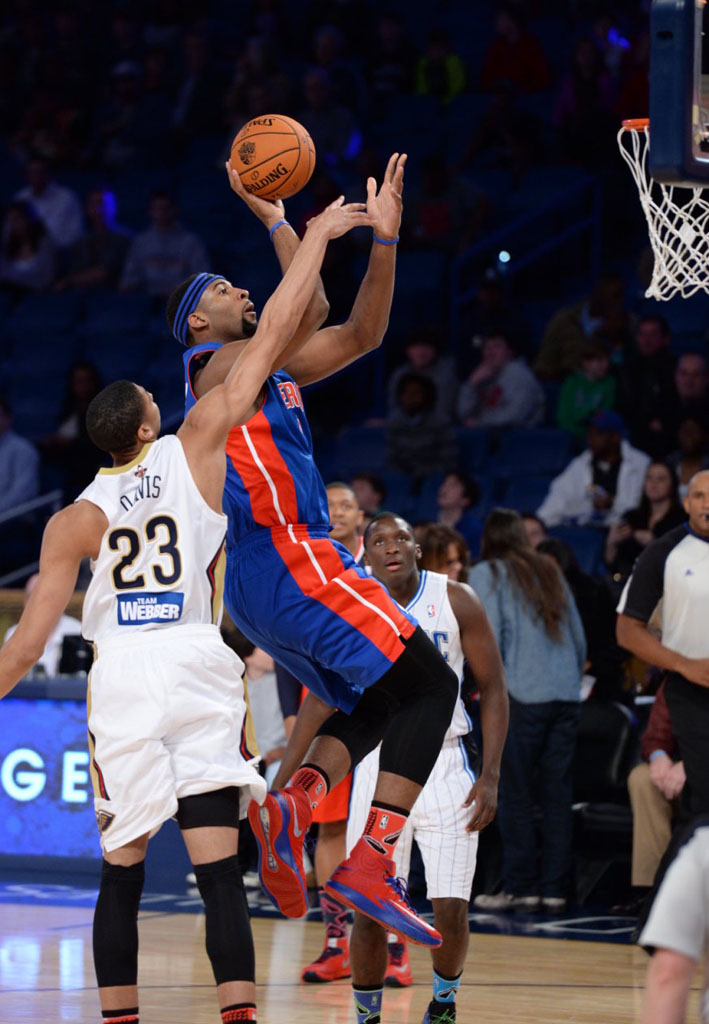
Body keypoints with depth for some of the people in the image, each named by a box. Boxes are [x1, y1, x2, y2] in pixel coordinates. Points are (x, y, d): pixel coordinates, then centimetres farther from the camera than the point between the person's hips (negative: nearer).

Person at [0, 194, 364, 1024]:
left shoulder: (74, 520, 10)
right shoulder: (195, 449, 7)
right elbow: (271, 335, 9)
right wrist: (317, 236, 16)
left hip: (119, 681, 2)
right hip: (196, 671, -2)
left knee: (121, 874, 12)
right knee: (218, 871, -5)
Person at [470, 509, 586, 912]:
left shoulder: (487, 574, 3)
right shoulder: (551, 572, 18)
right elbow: (579, 638, 17)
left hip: (522, 696, -5)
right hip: (567, 696, 5)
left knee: (517, 795, 0)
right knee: (557, 792, 5)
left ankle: (521, 888, 0)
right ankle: (554, 889, 5)